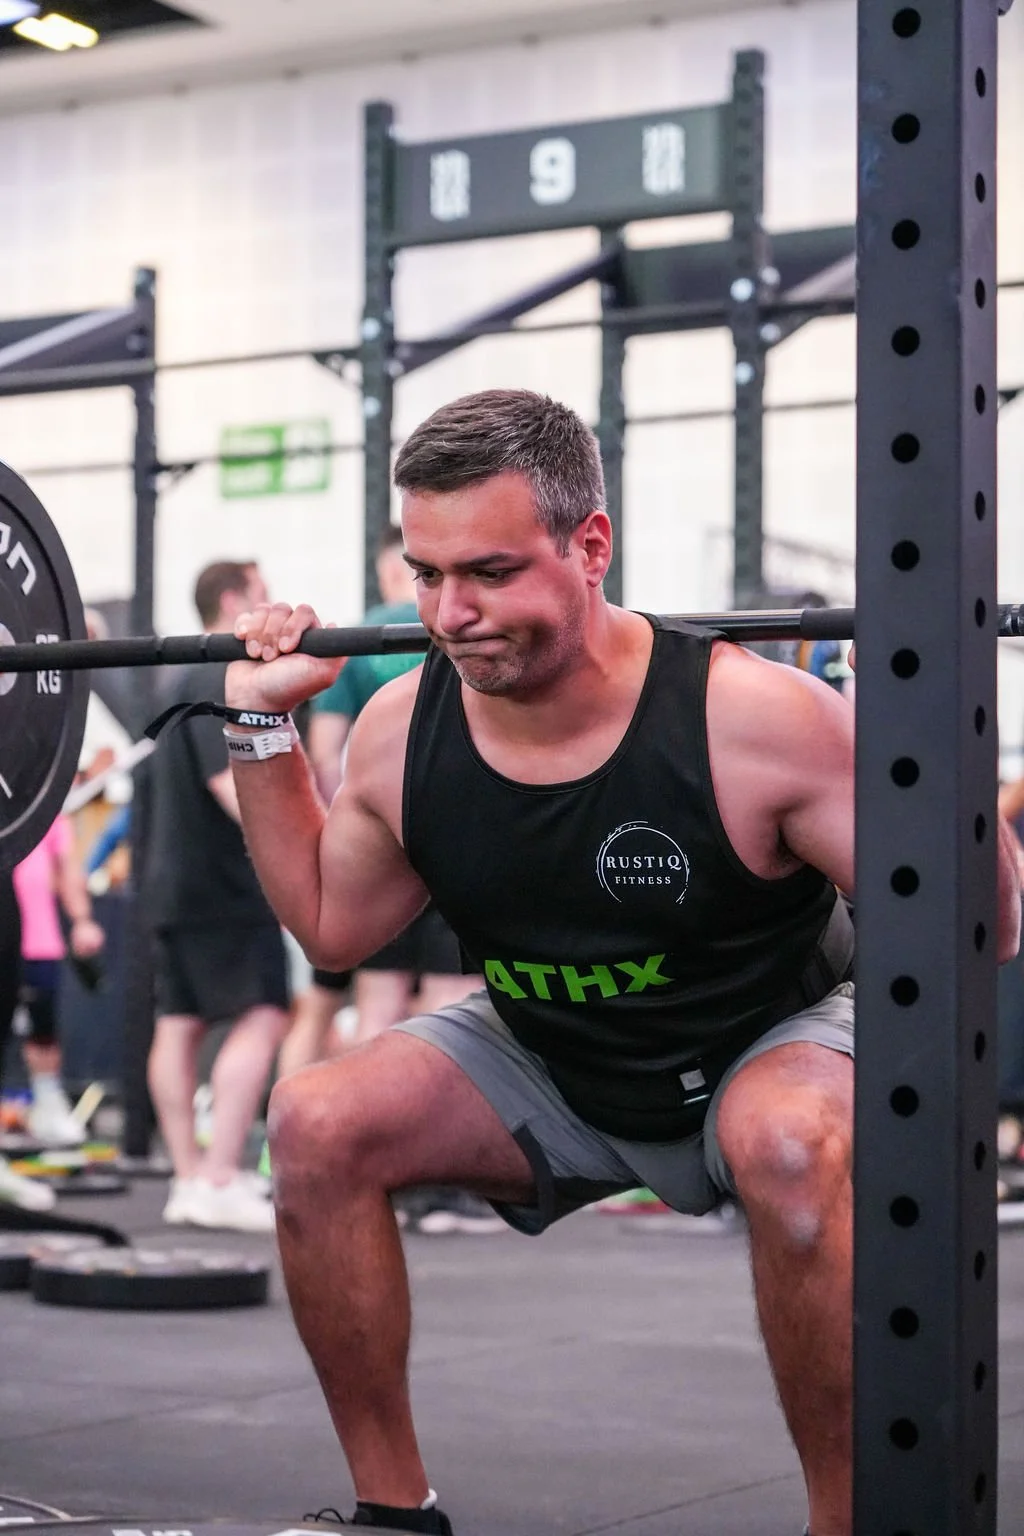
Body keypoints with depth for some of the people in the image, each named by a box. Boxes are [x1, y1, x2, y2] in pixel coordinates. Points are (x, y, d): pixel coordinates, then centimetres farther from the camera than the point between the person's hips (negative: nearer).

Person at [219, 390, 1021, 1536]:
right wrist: (263, 728, -4)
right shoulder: (401, 731, -15)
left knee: (791, 1147, -38)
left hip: (769, 1046, -4)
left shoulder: (754, 719, -30)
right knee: (315, 1126, -16)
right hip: (552, 1075, 5)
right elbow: (331, 927, 6)